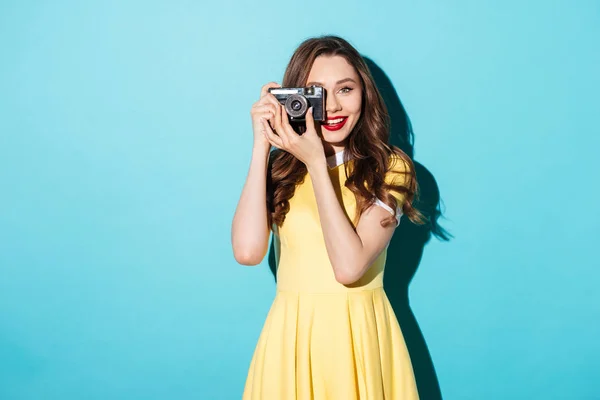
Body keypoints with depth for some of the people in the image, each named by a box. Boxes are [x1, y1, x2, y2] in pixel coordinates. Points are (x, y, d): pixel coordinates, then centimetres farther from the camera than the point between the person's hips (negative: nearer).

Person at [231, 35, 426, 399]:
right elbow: (248, 251, -16)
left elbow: (349, 266, -18)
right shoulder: (280, 168, 1)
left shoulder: (389, 167, -6)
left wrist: (316, 164, -17)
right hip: (293, 335, 2)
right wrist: (261, 145, -12)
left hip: (361, 335, -2)